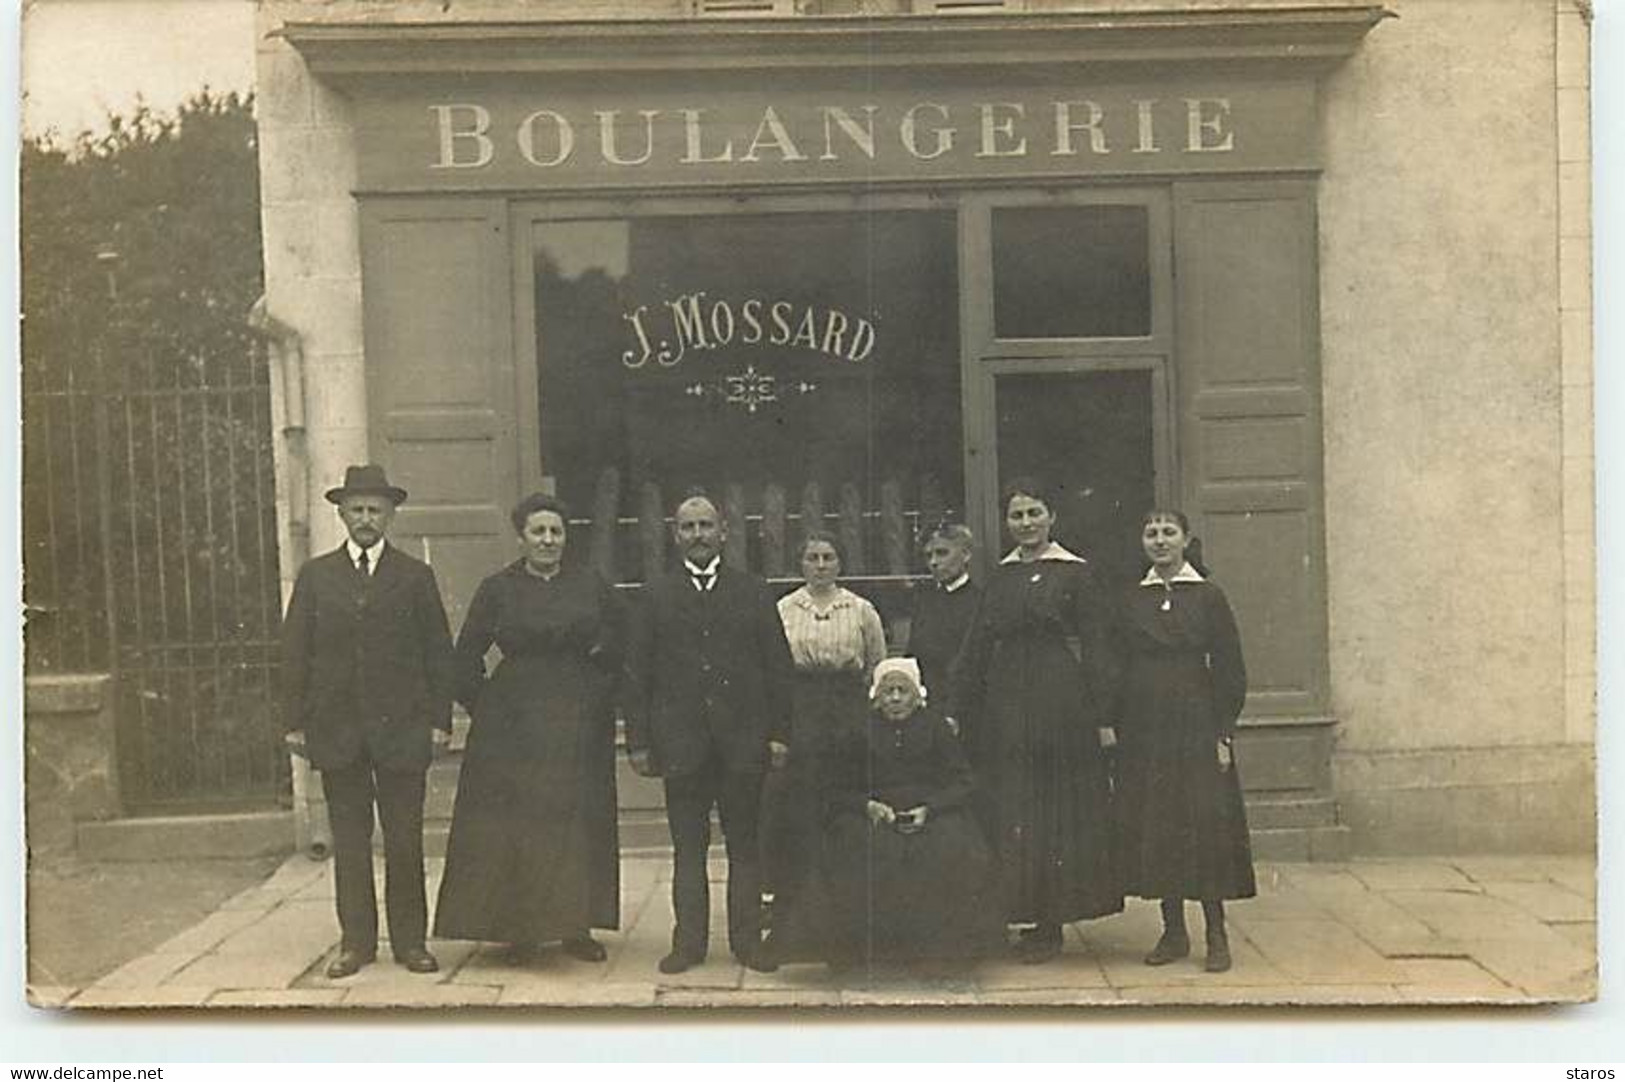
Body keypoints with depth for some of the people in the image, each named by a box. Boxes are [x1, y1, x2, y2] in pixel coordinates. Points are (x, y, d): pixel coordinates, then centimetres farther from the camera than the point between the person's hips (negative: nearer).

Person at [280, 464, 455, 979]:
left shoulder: (415, 576, 5)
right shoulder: (315, 575, 8)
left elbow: (438, 652, 4)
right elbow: (295, 651, 7)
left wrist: (439, 720, -2)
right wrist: (296, 721, 1)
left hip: (401, 725, -1)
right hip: (336, 728, 1)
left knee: (405, 839, 3)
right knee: (349, 839, 7)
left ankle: (409, 940, 13)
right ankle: (356, 941, 15)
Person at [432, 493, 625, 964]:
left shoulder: (591, 586, 6)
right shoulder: (498, 589, 2)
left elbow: (620, 645, 12)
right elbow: (465, 659, 6)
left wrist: (601, 695, 4)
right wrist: (485, 707, 0)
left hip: (579, 727, 2)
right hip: (514, 727, -1)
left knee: (580, 824, 4)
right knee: (513, 826, -1)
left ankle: (577, 927, 14)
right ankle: (519, 929, 10)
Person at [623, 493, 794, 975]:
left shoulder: (752, 592, 7)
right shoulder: (656, 596, 7)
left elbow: (778, 667, 5)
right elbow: (637, 673, 5)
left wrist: (779, 733, -1)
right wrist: (639, 740, -1)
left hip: (743, 737, 0)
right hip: (681, 740, 0)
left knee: (744, 844, 6)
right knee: (687, 846, 5)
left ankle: (747, 939, 15)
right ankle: (689, 941, 13)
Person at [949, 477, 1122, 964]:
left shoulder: (1075, 573, -2)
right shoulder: (1000, 576, 12)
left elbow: (1094, 647, -5)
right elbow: (978, 646, 12)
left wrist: (1102, 716, -9)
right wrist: (958, 709, 8)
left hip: (1060, 704, -5)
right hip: (1006, 706, 5)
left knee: (1059, 811, 0)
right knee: (1009, 811, 5)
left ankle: (1051, 925, 7)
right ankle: (1018, 909, 15)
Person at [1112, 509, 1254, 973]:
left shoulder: (1208, 596, 0)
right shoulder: (1132, 601, 8)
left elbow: (1229, 669, -2)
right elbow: (1119, 669, 10)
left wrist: (1223, 732, -8)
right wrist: (1117, 726, 2)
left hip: (1197, 725, -3)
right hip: (1145, 730, 3)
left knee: (1206, 827, -3)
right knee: (1153, 829, 5)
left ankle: (1216, 936, 7)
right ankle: (1173, 932, 16)